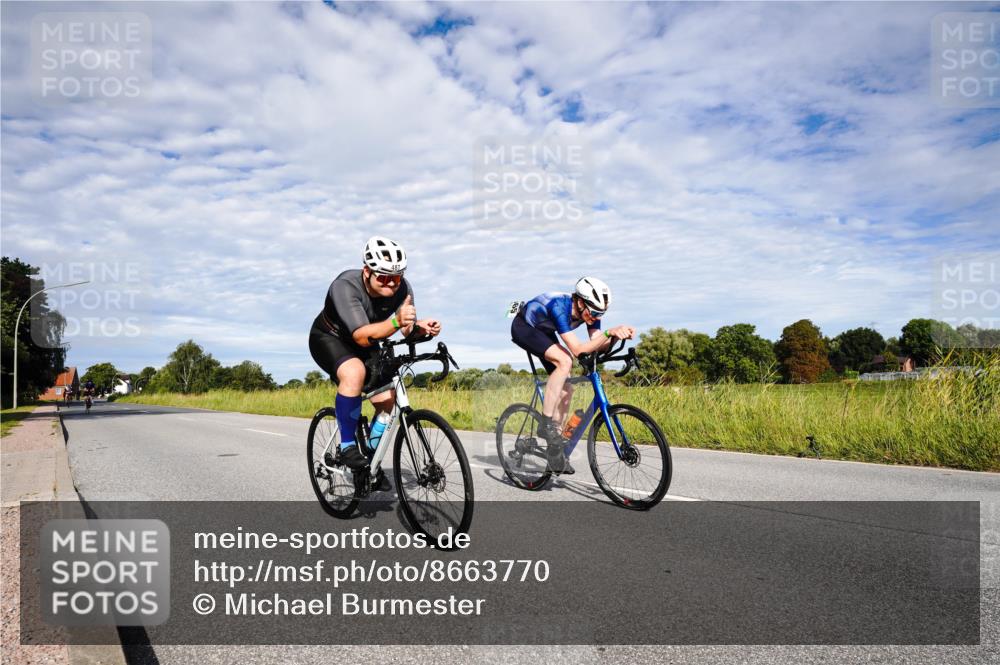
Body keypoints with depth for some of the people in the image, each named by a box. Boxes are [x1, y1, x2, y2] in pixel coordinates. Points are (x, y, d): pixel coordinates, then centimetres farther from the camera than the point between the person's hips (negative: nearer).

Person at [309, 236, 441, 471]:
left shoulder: (402, 288, -21)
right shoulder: (345, 286, -36)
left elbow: (408, 330, -16)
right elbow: (362, 336, -45)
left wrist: (421, 327, -39)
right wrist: (396, 321, -60)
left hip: (362, 345, 6)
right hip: (328, 338, -5)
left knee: (388, 400, -5)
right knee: (355, 372, -36)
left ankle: (370, 458, 17)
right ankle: (347, 446, -21)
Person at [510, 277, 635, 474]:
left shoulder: (589, 310, -17)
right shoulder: (559, 307, -38)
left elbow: (595, 345, -22)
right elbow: (578, 350, -42)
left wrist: (618, 335, -38)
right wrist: (609, 333, -51)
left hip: (543, 332, 8)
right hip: (523, 327, -8)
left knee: (566, 390, -2)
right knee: (565, 361, -33)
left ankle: (555, 451, 8)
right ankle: (546, 424, -24)